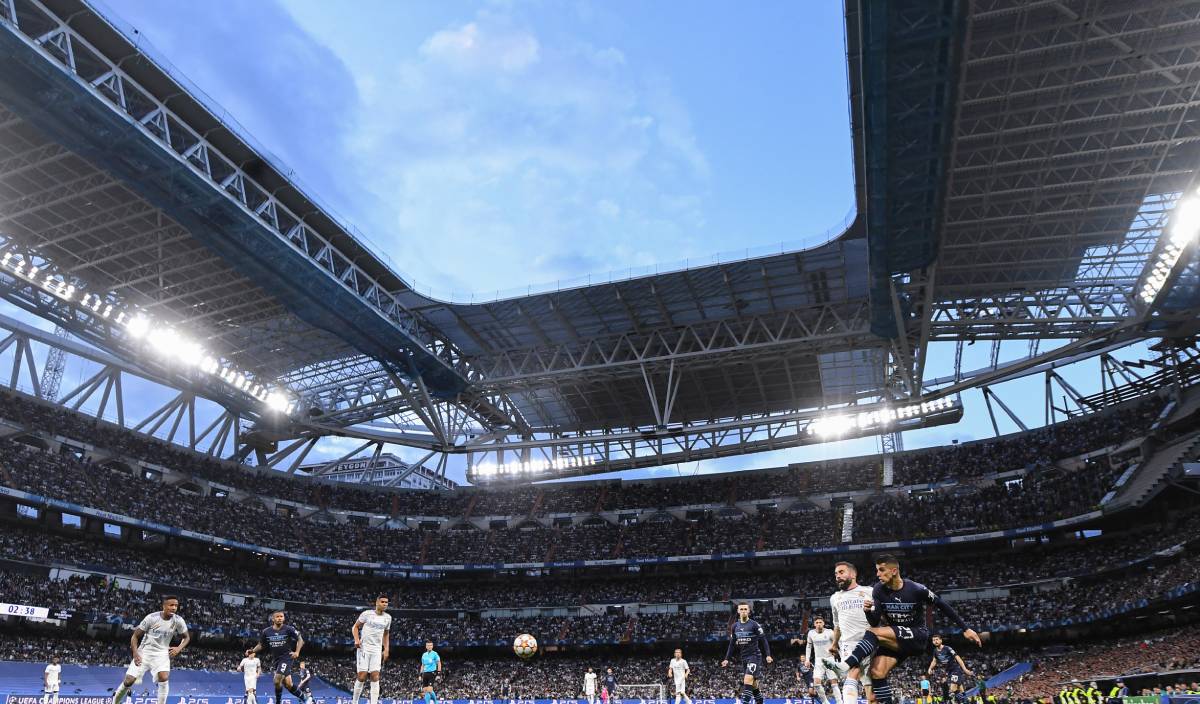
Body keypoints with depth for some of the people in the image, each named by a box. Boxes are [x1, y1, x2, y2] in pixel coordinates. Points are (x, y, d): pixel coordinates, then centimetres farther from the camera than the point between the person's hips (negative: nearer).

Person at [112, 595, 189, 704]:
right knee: (129, 680, -2)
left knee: (164, 677, -24)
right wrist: (135, 653, -19)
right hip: (144, 652, 0)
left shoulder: (178, 621, -12)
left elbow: (187, 637, 4)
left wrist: (179, 648, -14)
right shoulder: (152, 617, -18)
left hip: (162, 653, 0)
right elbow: (135, 636, -7)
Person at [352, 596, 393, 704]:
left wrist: (386, 649, 12)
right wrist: (357, 639, -16)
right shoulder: (367, 614, -6)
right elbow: (355, 627, 0)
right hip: (364, 647, -4)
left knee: (375, 677, -5)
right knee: (362, 676, -6)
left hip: (377, 649, 4)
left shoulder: (388, 617, 8)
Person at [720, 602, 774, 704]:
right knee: (753, 684, 11)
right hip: (744, 658, 6)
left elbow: (763, 641, -6)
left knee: (748, 680, -19)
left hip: (755, 656, -6)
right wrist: (727, 659, 10)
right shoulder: (735, 626, 8)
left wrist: (768, 655, -15)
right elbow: (732, 644, 14)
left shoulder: (754, 625, -7)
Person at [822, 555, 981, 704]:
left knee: (873, 633, -28)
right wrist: (869, 611, -25)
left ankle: (845, 667, -41)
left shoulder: (916, 589, -16)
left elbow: (943, 606, -3)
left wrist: (966, 629, -1)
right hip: (896, 639, 5)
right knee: (876, 672, -17)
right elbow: (875, 623, -3)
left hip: (918, 636, -5)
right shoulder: (878, 591, -4)